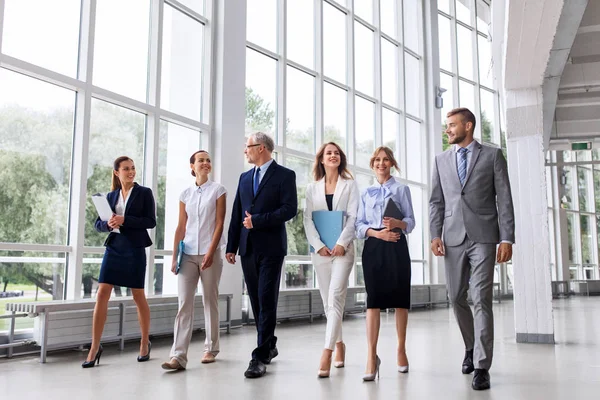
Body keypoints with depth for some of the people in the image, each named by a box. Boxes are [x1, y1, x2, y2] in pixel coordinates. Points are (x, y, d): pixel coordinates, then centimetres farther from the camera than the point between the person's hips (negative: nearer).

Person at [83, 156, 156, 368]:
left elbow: (151, 221, -8)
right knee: (102, 295, -4)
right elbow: (98, 224, 10)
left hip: (135, 249, -3)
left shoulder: (144, 193, 0)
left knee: (138, 297, 7)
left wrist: (124, 220, -18)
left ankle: (145, 343, 23)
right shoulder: (111, 196, 11)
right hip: (113, 248, 3)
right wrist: (108, 224, -12)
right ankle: (95, 347, 3)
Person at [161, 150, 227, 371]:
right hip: (188, 254, 2)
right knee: (184, 303, -5)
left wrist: (211, 252, -13)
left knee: (210, 301, 6)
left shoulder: (218, 190, 2)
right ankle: (178, 356, -8)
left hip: (209, 253, -2)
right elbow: (180, 227, 10)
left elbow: (219, 223, -4)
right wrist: (174, 256, 4)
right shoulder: (185, 194, 11)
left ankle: (211, 349, 18)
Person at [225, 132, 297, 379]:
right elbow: (237, 214, 13)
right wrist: (231, 246, 8)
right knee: (256, 302, 11)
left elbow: (290, 209, -13)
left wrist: (257, 220, -15)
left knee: (267, 302, -7)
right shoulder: (245, 177, 16)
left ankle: (260, 357, -4)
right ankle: (269, 346, 26)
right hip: (248, 248, 6)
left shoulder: (285, 175, -2)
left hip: (271, 247, -6)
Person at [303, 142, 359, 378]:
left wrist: (341, 244, -15)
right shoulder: (312, 188, 13)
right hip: (320, 250, 3)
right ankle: (338, 344, 24)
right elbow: (307, 220, 4)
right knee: (328, 301, 8)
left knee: (335, 298, -15)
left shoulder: (350, 185, 8)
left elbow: (353, 217, -2)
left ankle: (327, 352, -19)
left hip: (342, 248, -3)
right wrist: (318, 245, -9)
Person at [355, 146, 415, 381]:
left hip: (396, 247, -1)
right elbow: (359, 225, 7)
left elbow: (410, 221, 3)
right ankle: (372, 356, -10)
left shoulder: (402, 189, 10)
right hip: (373, 247, 1)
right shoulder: (366, 193, 15)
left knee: (399, 298, 2)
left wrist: (397, 223, -19)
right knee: (373, 299, -7)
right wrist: (377, 233, -11)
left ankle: (401, 350, 16)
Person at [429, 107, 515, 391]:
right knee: (457, 298, 8)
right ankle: (471, 346, 32)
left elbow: (504, 199, 0)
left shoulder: (492, 155, 5)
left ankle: (481, 366, 0)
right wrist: (435, 235, -1)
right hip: (453, 238, 4)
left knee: (481, 300, -6)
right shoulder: (441, 160, 14)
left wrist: (507, 238, -7)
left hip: (483, 237, -3)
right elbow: (436, 201, 11)